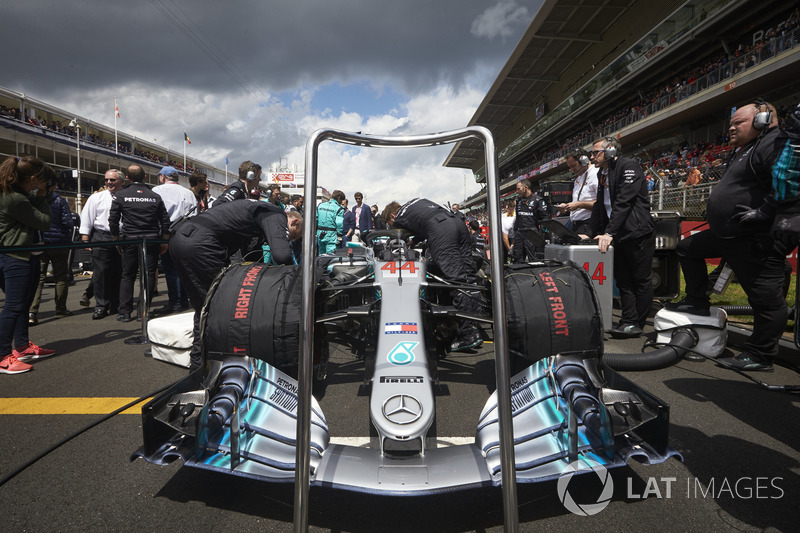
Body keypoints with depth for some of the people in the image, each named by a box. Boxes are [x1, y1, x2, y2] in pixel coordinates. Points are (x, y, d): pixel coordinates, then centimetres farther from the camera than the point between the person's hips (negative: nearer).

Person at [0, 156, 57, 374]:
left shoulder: (20, 194, 8)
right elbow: (44, 222, -15)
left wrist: (38, 198, 1)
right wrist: (41, 198, -5)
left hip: (24, 257, 11)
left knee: (22, 304, 17)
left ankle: (23, 347, 28)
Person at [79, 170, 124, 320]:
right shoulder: (96, 198, 6)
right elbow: (86, 220, 6)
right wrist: (85, 241, 0)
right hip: (101, 238, -1)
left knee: (118, 273, 7)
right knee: (101, 272, -5)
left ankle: (115, 305, 18)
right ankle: (101, 306, 1)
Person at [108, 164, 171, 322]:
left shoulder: (120, 195, 2)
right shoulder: (155, 196, 5)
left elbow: (113, 220, 0)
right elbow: (165, 221, 4)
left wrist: (117, 241, 10)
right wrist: (164, 241, 11)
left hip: (130, 239, 0)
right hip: (152, 240, 0)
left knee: (127, 276, 9)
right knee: (149, 275, 4)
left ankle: (125, 312, 9)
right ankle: (143, 311, 3)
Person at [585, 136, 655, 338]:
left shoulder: (629, 167, -11)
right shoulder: (602, 174, 16)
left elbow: (623, 203, -21)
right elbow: (599, 206, 16)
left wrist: (609, 233, -27)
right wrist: (590, 234, 6)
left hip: (637, 233, -8)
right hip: (618, 235, 9)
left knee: (641, 280, 0)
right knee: (623, 280, 8)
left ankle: (637, 324, 5)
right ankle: (628, 321, 14)